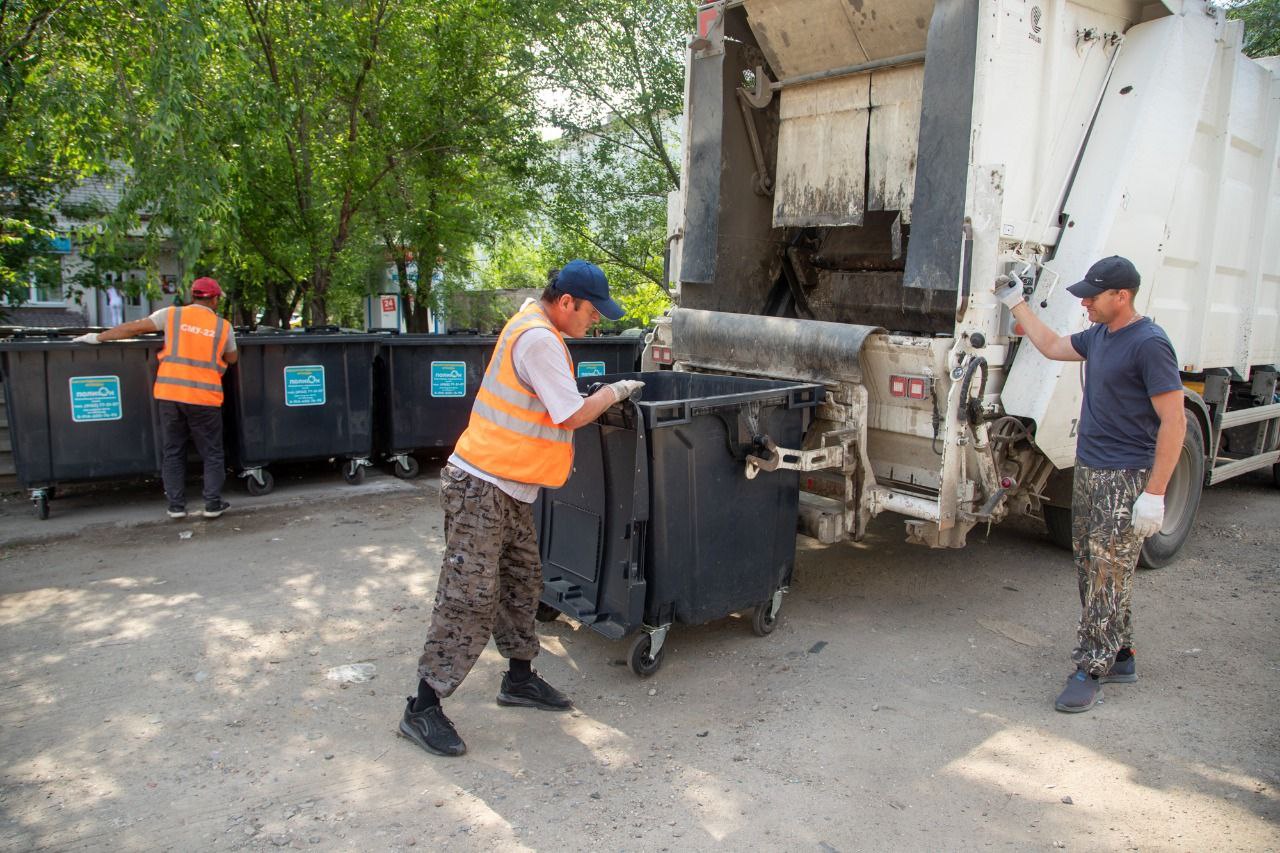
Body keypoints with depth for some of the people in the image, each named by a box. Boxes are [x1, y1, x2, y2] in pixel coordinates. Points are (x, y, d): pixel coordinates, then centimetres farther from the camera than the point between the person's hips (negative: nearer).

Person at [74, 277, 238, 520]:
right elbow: (232, 358, 17)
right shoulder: (223, 326, 5)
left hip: (169, 394, 1)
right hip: (204, 398, -1)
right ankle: (213, 504, 8)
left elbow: (134, 327, 6)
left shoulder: (172, 315, 5)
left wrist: (98, 337, 16)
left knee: (173, 452, 13)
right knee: (212, 453, 10)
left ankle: (176, 505, 13)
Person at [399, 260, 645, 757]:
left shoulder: (533, 322, 13)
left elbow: (555, 407, 21)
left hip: (508, 488, 10)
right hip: (482, 488, -10)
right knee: (470, 598, -6)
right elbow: (571, 416, -17)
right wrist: (615, 392, -2)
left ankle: (520, 678, 32)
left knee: (521, 584, 17)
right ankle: (423, 708, 3)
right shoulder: (539, 339, -19)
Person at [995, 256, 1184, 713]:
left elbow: (1174, 422, -18)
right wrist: (1016, 302, 28)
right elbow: (1051, 345, 30)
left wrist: (1154, 493, -21)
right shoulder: (1099, 335, 10)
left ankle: (1092, 669, 4)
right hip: (1088, 471, 9)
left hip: (1125, 479, -9)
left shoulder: (1149, 344, -16)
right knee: (1090, 569, 13)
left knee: (1107, 575, -4)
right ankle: (1120, 657, 25)